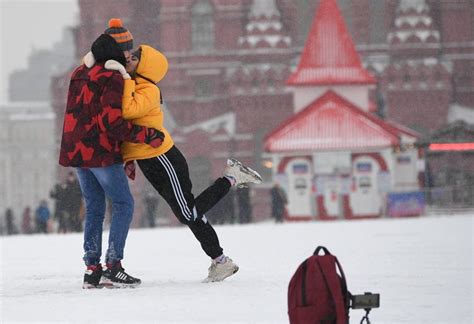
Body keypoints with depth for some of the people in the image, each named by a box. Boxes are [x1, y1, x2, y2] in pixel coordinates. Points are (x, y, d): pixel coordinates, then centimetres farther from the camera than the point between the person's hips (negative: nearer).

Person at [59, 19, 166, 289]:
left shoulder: (81, 73, 12)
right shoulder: (113, 78, -15)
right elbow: (112, 122, -21)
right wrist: (147, 136, -16)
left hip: (76, 151, 8)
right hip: (102, 153, -8)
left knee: (94, 208, 14)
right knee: (124, 205, 0)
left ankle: (92, 269, 9)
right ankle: (113, 267, -8)